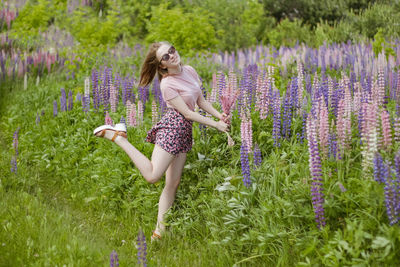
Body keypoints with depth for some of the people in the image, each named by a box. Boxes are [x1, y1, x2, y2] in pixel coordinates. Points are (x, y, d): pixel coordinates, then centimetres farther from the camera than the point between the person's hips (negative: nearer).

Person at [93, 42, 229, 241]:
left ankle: (159, 231, 11)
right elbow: (187, 113, -14)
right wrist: (216, 125, -12)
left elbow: (201, 101, 17)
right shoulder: (167, 84, -13)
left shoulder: (190, 71, 10)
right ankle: (118, 136, -2)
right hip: (171, 127, -8)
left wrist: (220, 116, 3)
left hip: (185, 131, 8)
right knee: (152, 176, -15)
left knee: (173, 184, 7)